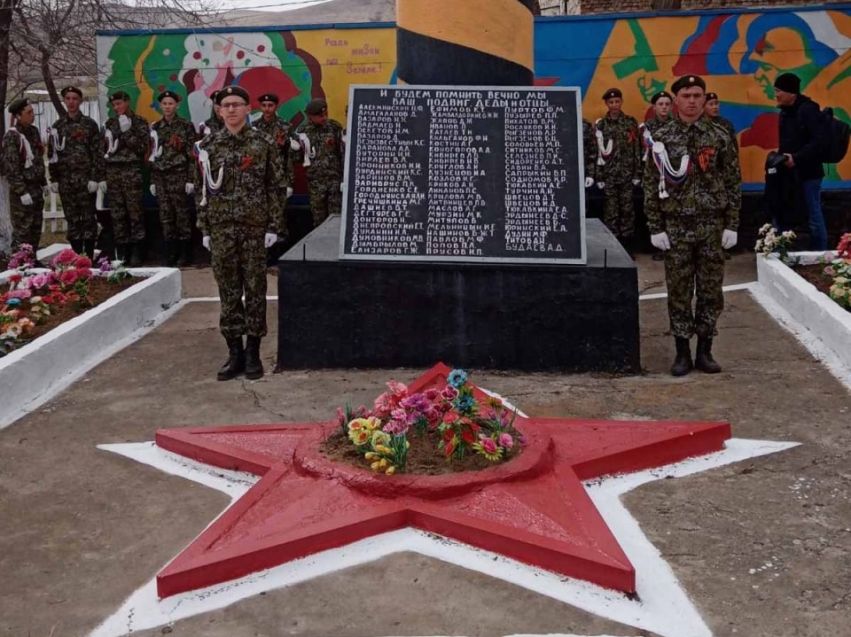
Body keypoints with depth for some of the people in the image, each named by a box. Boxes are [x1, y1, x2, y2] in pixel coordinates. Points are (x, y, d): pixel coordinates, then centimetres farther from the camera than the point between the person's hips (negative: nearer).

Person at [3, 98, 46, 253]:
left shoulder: (33, 131, 10)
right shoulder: (12, 136, -13)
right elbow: (11, 168, -17)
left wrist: (42, 183, 16)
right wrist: (22, 191, -20)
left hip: (36, 188, 8)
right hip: (22, 191, -8)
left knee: (36, 230, 13)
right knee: (22, 231, -4)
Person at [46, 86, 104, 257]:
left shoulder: (90, 124, 2)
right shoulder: (57, 126, 11)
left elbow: (98, 153, -3)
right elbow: (52, 154, 11)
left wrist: (97, 177, -11)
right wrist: (54, 179, 5)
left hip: (86, 178, -3)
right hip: (65, 180, 3)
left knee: (88, 217, -1)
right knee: (71, 218, 6)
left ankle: (89, 256, 5)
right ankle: (76, 255, 12)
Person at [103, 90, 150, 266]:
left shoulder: (139, 122, 4)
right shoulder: (109, 123, 16)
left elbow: (143, 148, -7)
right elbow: (104, 147, 17)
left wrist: (126, 131, -12)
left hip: (131, 170, -4)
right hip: (112, 170, 4)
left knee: (135, 211, -6)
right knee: (117, 213, 3)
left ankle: (137, 253, -3)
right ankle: (122, 252, 8)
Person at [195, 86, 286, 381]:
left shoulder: (263, 144, 0)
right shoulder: (208, 146, 6)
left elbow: (275, 187, 0)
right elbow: (201, 190, 8)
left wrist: (274, 226, -5)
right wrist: (205, 228, 4)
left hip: (255, 227, -2)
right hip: (221, 228, 2)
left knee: (255, 289, 3)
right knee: (228, 291, 6)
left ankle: (253, 353, 12)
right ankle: (234, 353, 14)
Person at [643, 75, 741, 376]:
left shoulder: (720, 137, 2)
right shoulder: (662, 138, 0)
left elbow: (733, 183, 4)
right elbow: (651, 185, 0)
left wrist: (732, 225, -1)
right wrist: (655, 227, -5)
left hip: (712, 226, 1)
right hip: (676, 226, -1)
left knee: (710, 290, 5)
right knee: (679, 291, 4)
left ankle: (705, 351, 16)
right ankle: (682, 352, 13)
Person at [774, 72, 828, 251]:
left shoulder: (808, 110, -14)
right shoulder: (786, 112, 13)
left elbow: (820, 141, -22)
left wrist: (797, 158, -25)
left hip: (808, 173, -8)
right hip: (790, 172, 9)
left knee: (814, 216, 0)